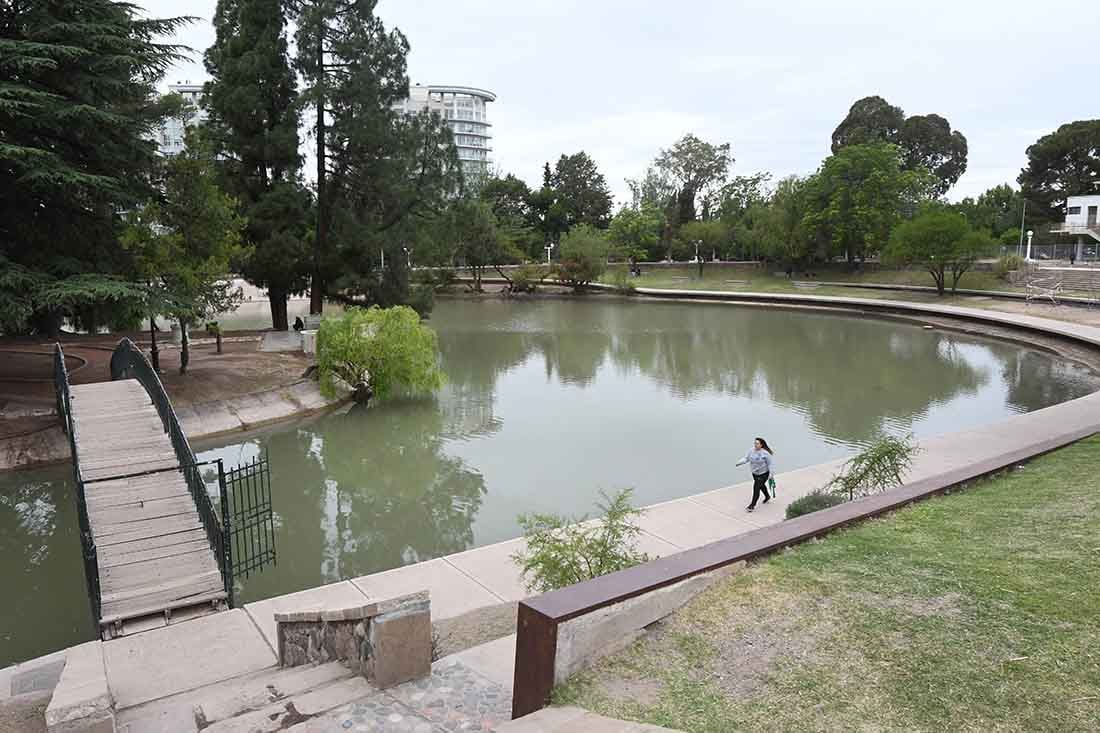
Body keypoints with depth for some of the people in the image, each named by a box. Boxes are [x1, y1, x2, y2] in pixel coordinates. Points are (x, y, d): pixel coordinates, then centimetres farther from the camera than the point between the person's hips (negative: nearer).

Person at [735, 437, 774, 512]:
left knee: (756, 488, -11)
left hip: (763, 474, -6)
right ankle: (767, 497, 56)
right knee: (761, 486, 28)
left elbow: (769, 464, -13)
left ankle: (752, 506, -2)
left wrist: (770, 473, -13)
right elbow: (746, 458, -12)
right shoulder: (751, 451, -8)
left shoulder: (765, 453, -21)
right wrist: (740, 462, -30)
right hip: (755, 473, 6)